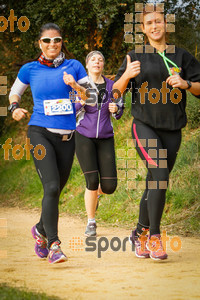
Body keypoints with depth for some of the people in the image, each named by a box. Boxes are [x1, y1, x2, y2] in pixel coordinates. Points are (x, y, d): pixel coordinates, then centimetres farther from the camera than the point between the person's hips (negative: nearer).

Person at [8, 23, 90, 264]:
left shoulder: (74, 66, 8)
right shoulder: (30, 69, 6)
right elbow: (14, 92, 23)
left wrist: (75, 86, -14)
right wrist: (14, 107, 2)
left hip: (66, 137, 3)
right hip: (40, 133, -3)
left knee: (56, 191, 11)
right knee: (51, 187, -19)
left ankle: (41, 230, 38)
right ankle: (53, 245, -19)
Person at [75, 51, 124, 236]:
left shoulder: (112, 86, 5)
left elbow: (119, 114, 13)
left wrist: (116, 109, -11)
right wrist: (82, 102, -21)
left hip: (105, 139, 2)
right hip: (84, 137, -2)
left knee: (109, 187, -6)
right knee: (92, 181, -14)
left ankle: (96, 192, 34)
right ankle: (91, 223, 6)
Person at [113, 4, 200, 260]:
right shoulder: (136, 57, 5)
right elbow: (115, 92, 3)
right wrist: (126, 76, -16)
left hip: (172, 130, 3)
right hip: (144, 126, -3)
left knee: (155, 185, 7)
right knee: (160, 176, -21)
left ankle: (140, 234, 24)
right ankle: (154, 237, -13)